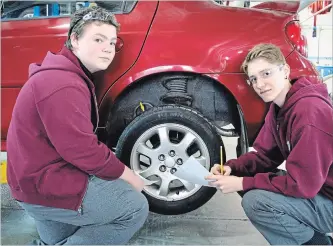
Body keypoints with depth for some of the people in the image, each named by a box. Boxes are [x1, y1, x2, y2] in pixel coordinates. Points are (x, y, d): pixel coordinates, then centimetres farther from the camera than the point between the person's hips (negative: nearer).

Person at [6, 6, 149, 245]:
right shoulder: (63, 85, -25)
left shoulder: (65, 73, 11)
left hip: (39, 177, 11)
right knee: (136, 207, -5)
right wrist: (129, 176, -13)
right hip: (48, 186, -11)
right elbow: (84, 151, -27)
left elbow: (79, 142, 14)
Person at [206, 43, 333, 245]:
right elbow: (264, 155, 6)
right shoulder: (278, 107, 3)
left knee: (255, 202, -25)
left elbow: (302, 184, -29)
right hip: (313, 189, 9)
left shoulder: (310, 111, -27)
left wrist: (243, 183, -23)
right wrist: (231, 168, -12)